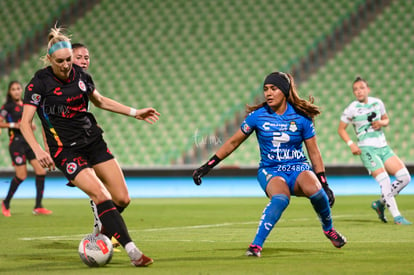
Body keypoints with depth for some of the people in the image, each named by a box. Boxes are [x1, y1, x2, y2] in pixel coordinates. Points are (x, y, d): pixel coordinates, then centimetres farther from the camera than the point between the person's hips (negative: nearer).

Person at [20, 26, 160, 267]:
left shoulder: (80, 74, 4)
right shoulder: (40, 82, -11)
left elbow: (100, 101, 22)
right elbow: (25, 123, -12)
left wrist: (134, 112, 17)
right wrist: (38, 150, -28)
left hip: (93, 141, 6)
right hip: (66, 150, -5)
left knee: (122, 198, -3)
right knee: (100, 195, -22)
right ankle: (132, 251, -24)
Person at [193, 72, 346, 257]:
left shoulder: (301, 117, -3)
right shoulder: (257, 115, -3)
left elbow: (314, 152, 3)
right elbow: (233, 142, 6)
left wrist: (325, 184, 1)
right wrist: (208, 166, 4)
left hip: (298, 168, 1)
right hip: (270, 170, -1)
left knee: (314, 189, -33)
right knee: (281, 198, -36)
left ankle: (328, 229, -4)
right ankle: (256, 245, -38)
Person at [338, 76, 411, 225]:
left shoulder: (378, 103, 7)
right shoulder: (351, 109, -5)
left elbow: (386, 119, 22)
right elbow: (341, 129, 4)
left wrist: (382, 123, -2)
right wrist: (351, 144, -10)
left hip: (383, 147, 6)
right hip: (367, 149, -6)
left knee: (405, 177, -4)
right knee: (385, 182, -19)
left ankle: (380, 203, 11)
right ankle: (396, 216, -11)